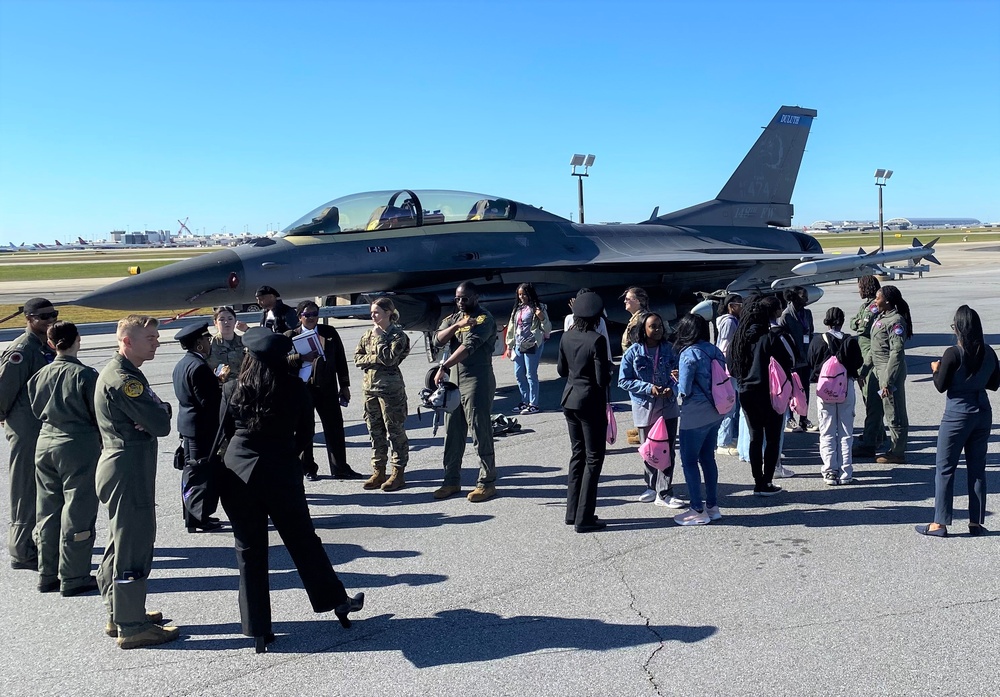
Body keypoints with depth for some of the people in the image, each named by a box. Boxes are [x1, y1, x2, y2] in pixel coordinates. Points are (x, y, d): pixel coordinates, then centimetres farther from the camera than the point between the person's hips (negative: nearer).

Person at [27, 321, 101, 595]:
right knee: (77, 512, 2)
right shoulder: (85, 375, -13)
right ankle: (74, 578, 7)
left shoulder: (40, 375, 3)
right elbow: (99, 415, -9)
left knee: (48, 511, 14)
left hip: (45, 443, 6)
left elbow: (36, 410, 12)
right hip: (79, 446, -6)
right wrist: (103, 444, 6)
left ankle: (47, 575, 23)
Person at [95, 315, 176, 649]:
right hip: (129, 470, -11)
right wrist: (160, 411, -2)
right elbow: (161, 425, -23)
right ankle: (131, 627, 5)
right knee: (134, 546, -4)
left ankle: (119, 615, 31)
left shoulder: (117, 372, 14)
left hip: (120, 468, 11)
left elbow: (159, 415, 11)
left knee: (121, 543, 19)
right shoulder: (124, 379, -19)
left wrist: (157, 411, -11)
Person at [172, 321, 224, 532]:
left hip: (188, 426, 10)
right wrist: (223, 387, -9)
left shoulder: (181, 364, 11)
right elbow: (209, 401, -23)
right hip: (203, 428, -10)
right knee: (204, 473, -1)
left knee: (192, 471, 17)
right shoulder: (199, 366, -21)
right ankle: (200, 517, 7)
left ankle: (191, 515, 26)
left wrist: (216, 381, 10)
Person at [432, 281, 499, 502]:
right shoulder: (452, 318, 16)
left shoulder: (484, 319, -7)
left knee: (480, 432, -4)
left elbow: (469, 346, -21)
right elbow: (438, 341, -1)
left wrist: (443, 368, -27)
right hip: (454, 382, 7)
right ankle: (452, 481, 21)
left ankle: (487, 483, 4)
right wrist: (457, 325, -17)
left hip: (477, 382, -7)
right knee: (452, 432, 11)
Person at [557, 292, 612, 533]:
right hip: (591, 402, -7)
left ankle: (572, 512, 22)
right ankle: (584, 519, 4)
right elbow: (602, 379, -18)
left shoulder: (567, 337, 2)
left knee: (577, 454, 17)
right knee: (593, 458, 2)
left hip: (570, 399, 7)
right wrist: (608, 367, 1)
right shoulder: (597, 340, -18)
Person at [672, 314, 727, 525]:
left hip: (695, 415, -8)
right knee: (707, 458, 17)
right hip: (715, 412, 8)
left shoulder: (688, 354, -16)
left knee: (689, 461, 3)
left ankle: (698, 511, 6)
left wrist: (676, 383, 4)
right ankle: (712, 506, 24)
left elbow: (684, 390, -19)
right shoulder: (714, 350, 5)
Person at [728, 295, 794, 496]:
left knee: (755, 437, 13)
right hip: (769, 392, -6)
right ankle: (766, 484, 5)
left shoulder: (742, 335, 3)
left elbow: (731, 365, 7)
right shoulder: (773, 335, -15)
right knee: (773, 438, 5)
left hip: (746, 391, 6)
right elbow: (790, 360, -14)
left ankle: (758, 482, 17)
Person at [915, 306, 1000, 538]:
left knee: (945, 469, 3)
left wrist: (936, 370, 6)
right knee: (977, 469, 13)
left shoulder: (953, 354, -17)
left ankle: (939, 524, 5)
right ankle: (976, 523, 18)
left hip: (957, 415, -6)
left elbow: (941, 386, -11)